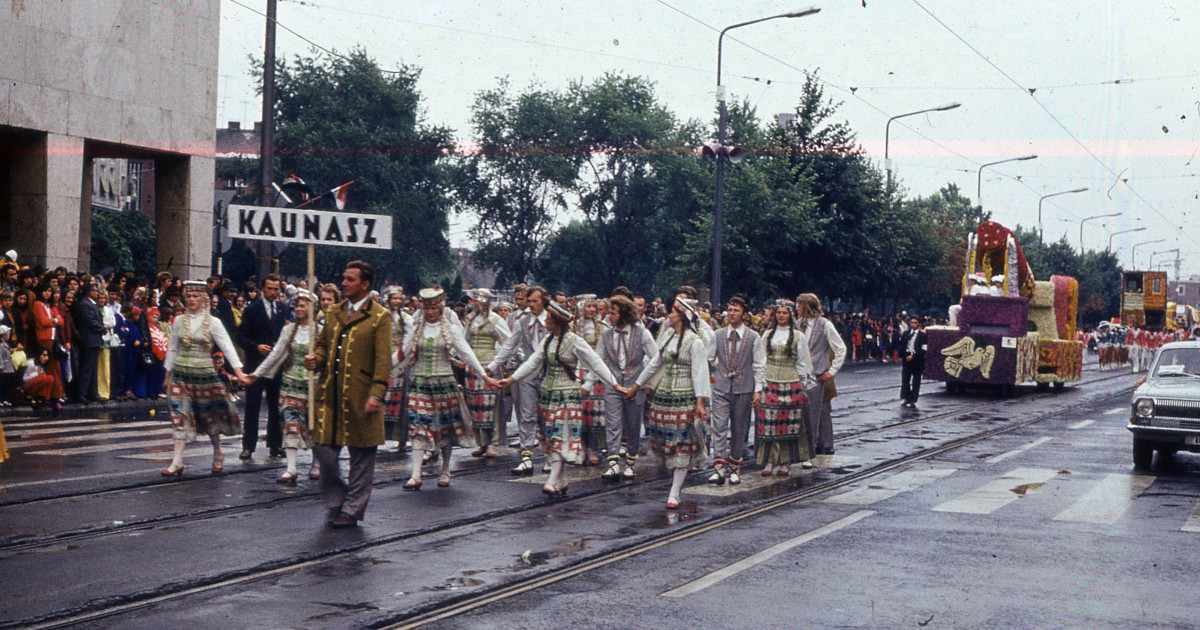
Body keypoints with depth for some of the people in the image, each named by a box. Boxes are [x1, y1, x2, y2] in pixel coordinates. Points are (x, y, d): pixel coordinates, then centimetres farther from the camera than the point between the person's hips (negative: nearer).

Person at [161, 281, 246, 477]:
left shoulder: (213, 322, -3)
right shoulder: (179, 321, 6)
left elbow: (227, 347, -8)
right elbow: (172, 349, 12)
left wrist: (239, 372, -18)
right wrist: (167, 376, 12)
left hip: (204, 373, -2)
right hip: (180, 373, 2)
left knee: (209, 415, 7)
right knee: (180, 415, -5)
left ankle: (218, 454, 26)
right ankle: (177, 460, -6)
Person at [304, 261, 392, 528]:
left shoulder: (380, 317, -3)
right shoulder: (333, 312, 14)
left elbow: (383, 359, -7)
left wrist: (376, 394, -16)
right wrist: (316, 358, -1)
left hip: (360, 396, -5)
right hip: (330, 394, 5)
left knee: (361, 455, 3)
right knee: (322, 448, 3)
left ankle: (352, 510, 14)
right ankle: (336, 501, 21)